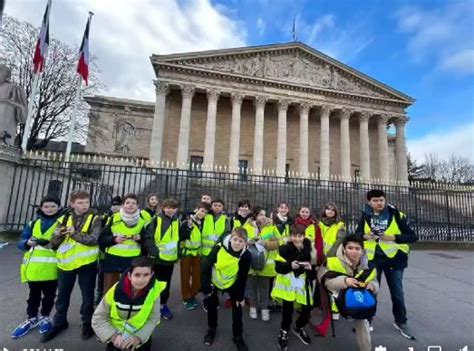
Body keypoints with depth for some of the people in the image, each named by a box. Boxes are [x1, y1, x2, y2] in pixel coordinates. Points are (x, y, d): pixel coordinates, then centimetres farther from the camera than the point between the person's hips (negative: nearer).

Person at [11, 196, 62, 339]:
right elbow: (21, 242, 8)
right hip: (34, 266, 3)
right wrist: (28, 243, -13)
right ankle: (31, 318, 37)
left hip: (52, 267, -3)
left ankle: (45, 317, 33)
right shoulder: (33, 224, 9)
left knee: (49, 294, 12)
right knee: (34, 294, 18)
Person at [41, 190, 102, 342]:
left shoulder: (95, 219, -8)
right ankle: (59, 323, 42)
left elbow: (94, 239, -19)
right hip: (66, 262, 4)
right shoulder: (64, 219, 4)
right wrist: (57, 235, -16)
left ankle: (87, 323, 31)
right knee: (62, 295, 19)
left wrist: (75, 233, -23)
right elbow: (54, 243, 5)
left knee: (87, 295, 11)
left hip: (86, 263, -3)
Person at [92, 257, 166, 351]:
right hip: (117, 332, 0)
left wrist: (138, 337, -27)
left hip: (140, 332, 0)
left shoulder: (153, 290, -29)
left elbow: (153, 319, -16)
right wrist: (113, 336, -25)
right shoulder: (115, 291, -28)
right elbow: (98, 318, -15)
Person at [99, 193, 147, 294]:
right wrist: (114, 239, -18)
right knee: (109, 289, 12)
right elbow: (101, 238, 0)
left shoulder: (142, 221, 0)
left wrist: (140, 239, -13)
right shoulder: (114, 218, -4)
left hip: (132, 260, 1)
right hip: (112, 258, -1)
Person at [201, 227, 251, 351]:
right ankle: (211, 329, 40)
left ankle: (237, 336, 26)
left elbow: (243, 278, -13)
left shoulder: (246, 255, -27)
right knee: (212, 306, 13)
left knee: (237, 308, 3)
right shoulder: (219, 248, -33)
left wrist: (241, 296, -8)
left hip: (232, 284, 1)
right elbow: (207, 268, -22)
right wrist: (206, 287, -17)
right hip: (214, 282, 0)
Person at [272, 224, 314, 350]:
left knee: (307, 309, 5)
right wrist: (290, 265, -32)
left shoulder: (309, 248, -8)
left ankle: (299, 328, 38)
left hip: (303, 282, 3)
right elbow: (278, 267, -16)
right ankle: (284, 331, 29)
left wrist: (311, 267, -20)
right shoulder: (285, 249, -16)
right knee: (288, 307, -1)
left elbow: (315, 266, 2)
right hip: (287, 282, -3)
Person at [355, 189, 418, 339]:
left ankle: (401, 322, 35)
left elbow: (413, 236, -10)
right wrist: (365, 236, -14)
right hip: (373, 258, 1)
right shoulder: (365, 216, -2)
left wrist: (392, 237, -24)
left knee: (397, 292, 13)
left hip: (393, 258, -1)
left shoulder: (396, 215, -10)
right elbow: (358, 233, 8)